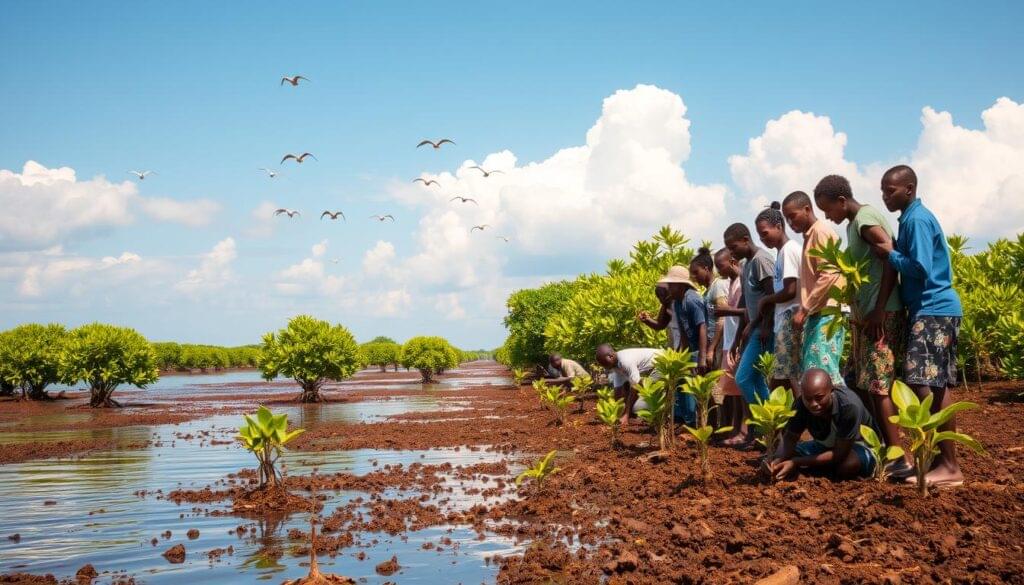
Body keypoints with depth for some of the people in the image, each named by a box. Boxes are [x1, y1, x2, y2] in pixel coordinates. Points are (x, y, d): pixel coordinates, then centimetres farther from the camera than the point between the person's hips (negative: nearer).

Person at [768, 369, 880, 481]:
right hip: (825, 445, 4)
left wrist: (797, 463, -37)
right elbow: (790, 437, -13)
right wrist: (779, 460, -36)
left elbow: (840, 454, -34)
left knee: (849, 465, -37)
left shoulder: (849, 406, -37)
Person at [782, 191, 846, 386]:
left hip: (825, 315, -10)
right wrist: (804, 311, 16)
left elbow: (828, 276, -17)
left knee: (825, 373, -13)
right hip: (817, 315, 10)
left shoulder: (821, 231, -7)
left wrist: (804, 310, -16)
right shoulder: (810, 236, 21)